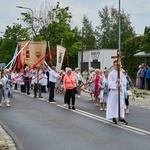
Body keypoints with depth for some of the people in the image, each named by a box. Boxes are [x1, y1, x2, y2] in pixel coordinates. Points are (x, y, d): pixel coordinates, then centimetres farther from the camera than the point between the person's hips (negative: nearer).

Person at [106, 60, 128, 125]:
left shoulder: (121, 73, 6)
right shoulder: (111, 74, -3)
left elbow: (124, 82, 4)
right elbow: (109, 83, -9)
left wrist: (120, 84, -17)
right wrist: (115, 82, -25)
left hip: (120, 91, 2)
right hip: (113, 91, -2)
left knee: (121, 104, -1)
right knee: (113, 104, 3)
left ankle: (121, 118, 1)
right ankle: (113, 117, 16)